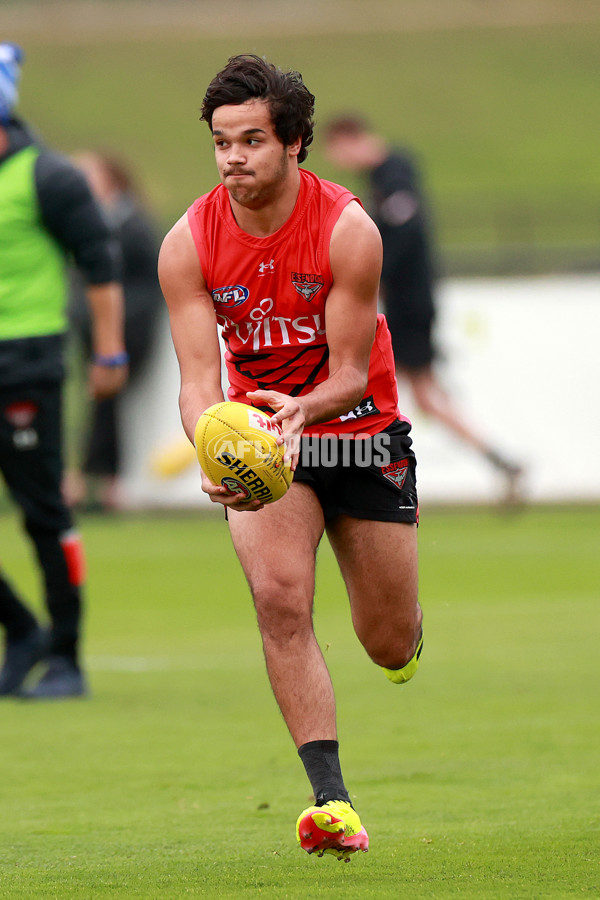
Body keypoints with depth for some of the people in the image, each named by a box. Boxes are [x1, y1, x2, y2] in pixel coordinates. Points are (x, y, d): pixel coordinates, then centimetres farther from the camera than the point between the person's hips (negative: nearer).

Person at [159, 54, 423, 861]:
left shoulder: (348, 230, -20)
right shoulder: (189, 244, -14)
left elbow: (350, 372, -17)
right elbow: (200, 378, -17)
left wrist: (303, 408, -39)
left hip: (361, 430, -1)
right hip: (258, 431, 1)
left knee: (390, 645, 5)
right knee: (280, 597, -24)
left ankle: (407, 625, 46)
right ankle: (331, 798, -23)